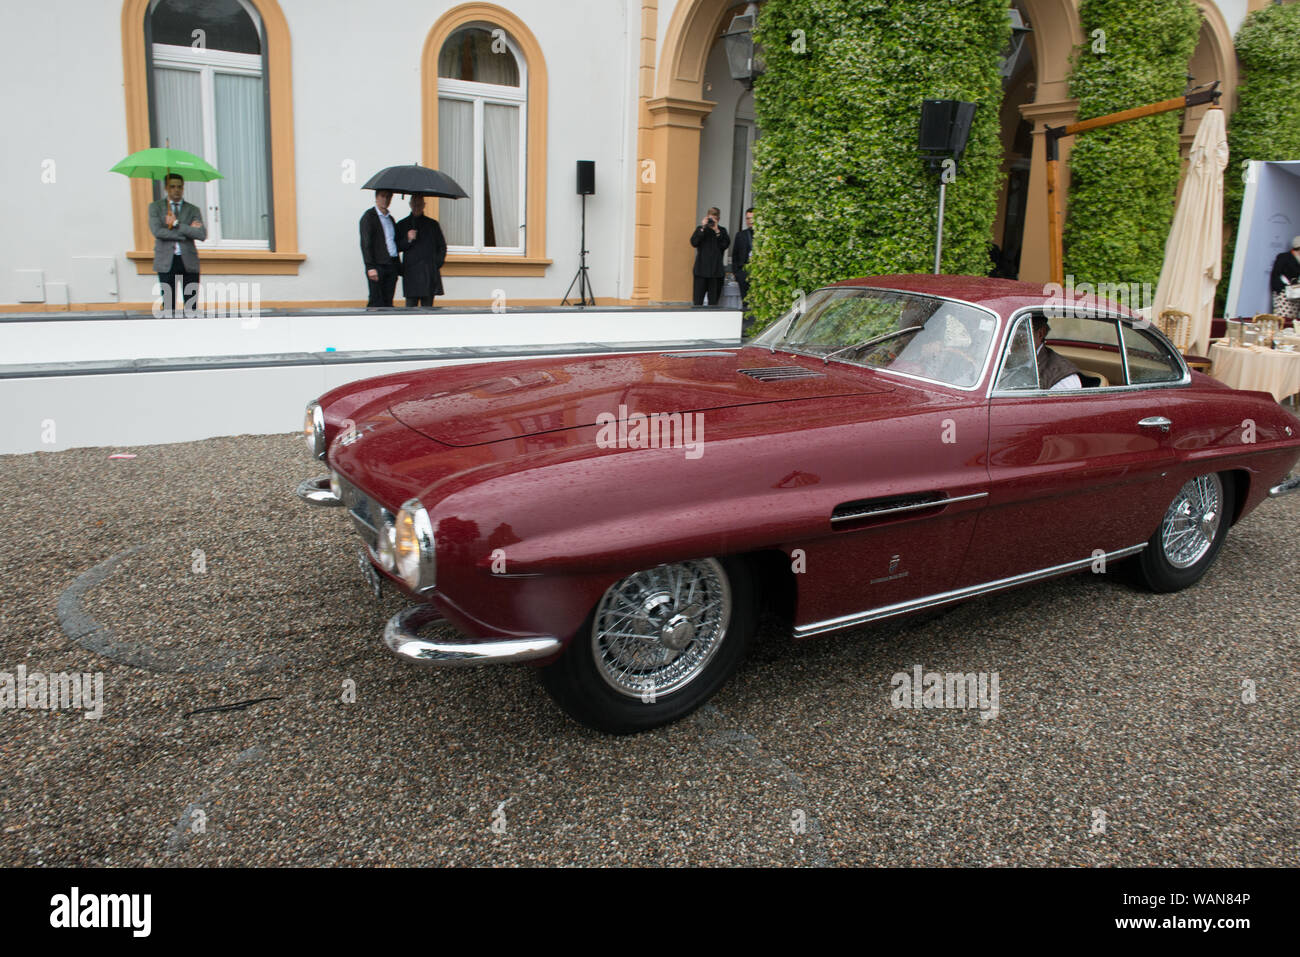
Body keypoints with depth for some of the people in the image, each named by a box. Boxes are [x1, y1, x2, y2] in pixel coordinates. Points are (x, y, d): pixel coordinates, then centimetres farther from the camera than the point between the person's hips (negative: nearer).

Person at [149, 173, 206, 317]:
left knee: (190, 304, -1)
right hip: (166, 262, -1)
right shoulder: (155, 207, 10)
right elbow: (157, 231, -7)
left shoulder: (193, 210, 12)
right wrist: (188, 230, -8)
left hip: (188, 261, 1)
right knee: (168, 305, -2)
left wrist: (177, 224, -11)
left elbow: (202, 235, -4)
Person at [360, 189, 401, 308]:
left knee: (388, 303, 3)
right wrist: (370, 267, -17)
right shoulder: (369, 216, -1)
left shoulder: (390, 219, 20)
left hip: (391, 266, 6)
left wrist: (398, 267, 14)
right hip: (377, 266, -6)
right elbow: (365, 243, -8)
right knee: (376, 302, -9)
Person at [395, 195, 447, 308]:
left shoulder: (432, 224, 15)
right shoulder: (402, 225, 12)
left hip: (429, 273, 1)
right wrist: (408, 240, -10)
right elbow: (396, 247, 8)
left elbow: (442, 246, 18)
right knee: (410, 306, -8)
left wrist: (437, 263, 5)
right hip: (410, 272, -1)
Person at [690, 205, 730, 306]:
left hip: (716, 271, 1)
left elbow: (725, 244, -6)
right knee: (698, 299, -4)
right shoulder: (700, 229, 9)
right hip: (701, 269, -1)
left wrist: (717, 231, -11)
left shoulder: (722, 231, 10)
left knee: (714, 299, 1)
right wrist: (703, 228, -13)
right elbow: (694, 242, -8)